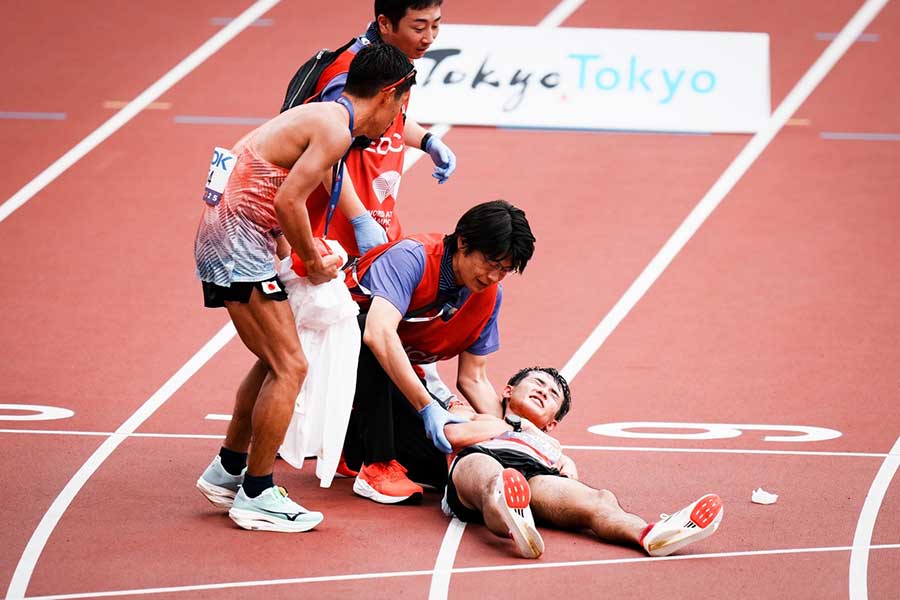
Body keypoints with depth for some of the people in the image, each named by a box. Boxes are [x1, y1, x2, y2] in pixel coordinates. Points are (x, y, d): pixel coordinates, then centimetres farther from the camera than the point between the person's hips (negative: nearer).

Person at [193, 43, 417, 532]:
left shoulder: (319, 116, 16)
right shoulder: (336, 130, -14)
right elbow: (288, 201, -20)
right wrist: (313, 263, -7)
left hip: (221, 238, 10)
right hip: (240, 241, -10)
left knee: (275, 361, 20)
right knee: (289, 367, -6)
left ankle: (227, 471, 29)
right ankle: (255, 496, -1)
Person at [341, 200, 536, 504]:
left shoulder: (489, 295, -5)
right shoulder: (412, 256, -28)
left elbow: (472, 379, 2)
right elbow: (379, 333, -43)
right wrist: (428, 408, -46)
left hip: (402, 371, 6)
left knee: (439, 463, -14)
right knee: (370, 344, -41)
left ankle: (356, 439, 15)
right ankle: (377, 466, -29)